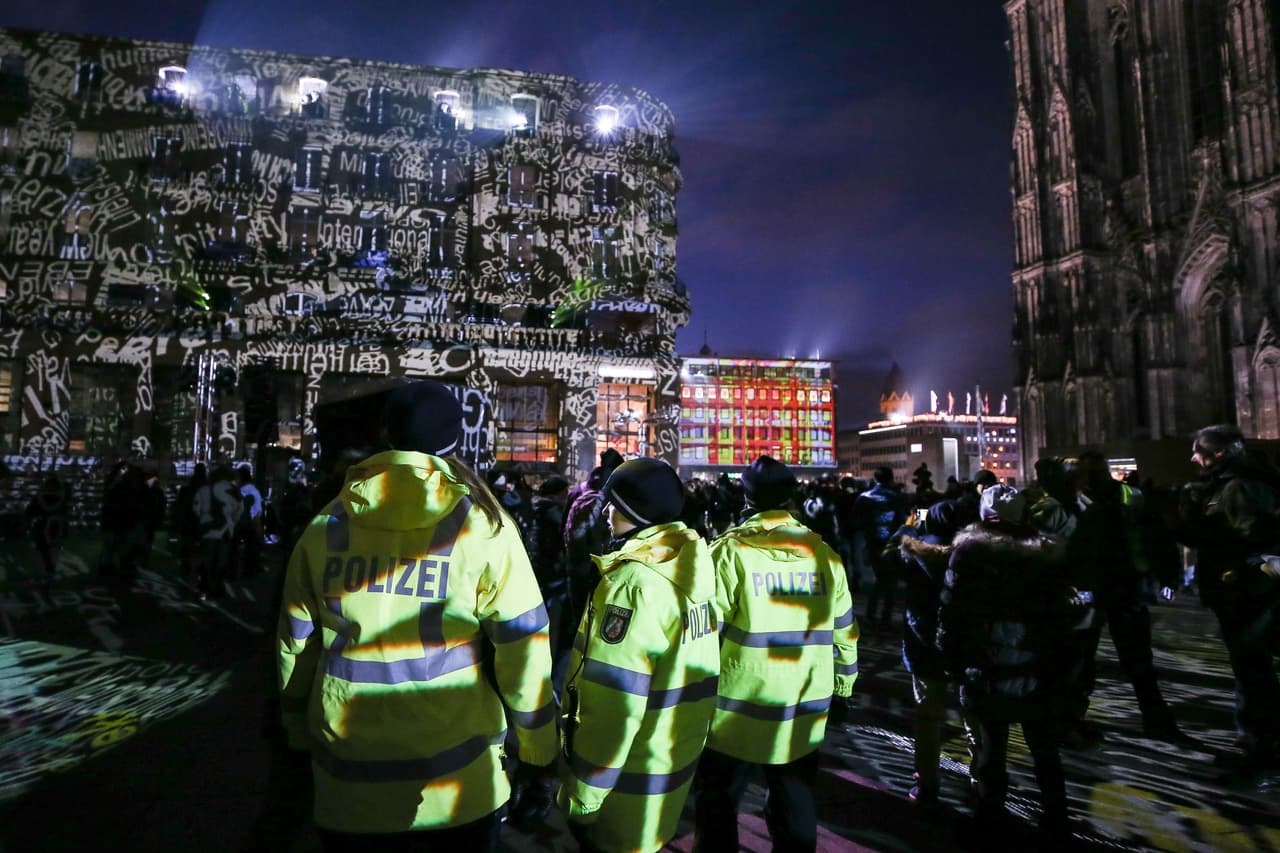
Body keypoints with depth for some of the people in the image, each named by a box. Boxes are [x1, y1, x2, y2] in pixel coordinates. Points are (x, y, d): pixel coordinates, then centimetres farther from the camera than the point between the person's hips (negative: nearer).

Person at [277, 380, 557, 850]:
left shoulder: (325, 528, -4)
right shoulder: (483, 525, -13)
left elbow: (295, 645, 6)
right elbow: (523, 648, -10)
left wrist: (300, 731, 21)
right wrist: (538, 745, 3)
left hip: (348, 782, 3)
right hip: (457, 784, -2)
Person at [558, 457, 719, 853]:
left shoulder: (633, 583, -25)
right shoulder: (691, 569, 1)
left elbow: (614, 699, -26)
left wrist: (584, 789, -18)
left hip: (631, 779, -8)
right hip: (677, 754, 8)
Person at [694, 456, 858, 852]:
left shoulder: (731, 550, -12)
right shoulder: (824, 553, 1)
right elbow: (843, 630, 8)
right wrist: (843, 682, 21)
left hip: (737, 710, -4)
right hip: (804, 714, 4)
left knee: (717, 805, 14)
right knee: (795, 813, 19)